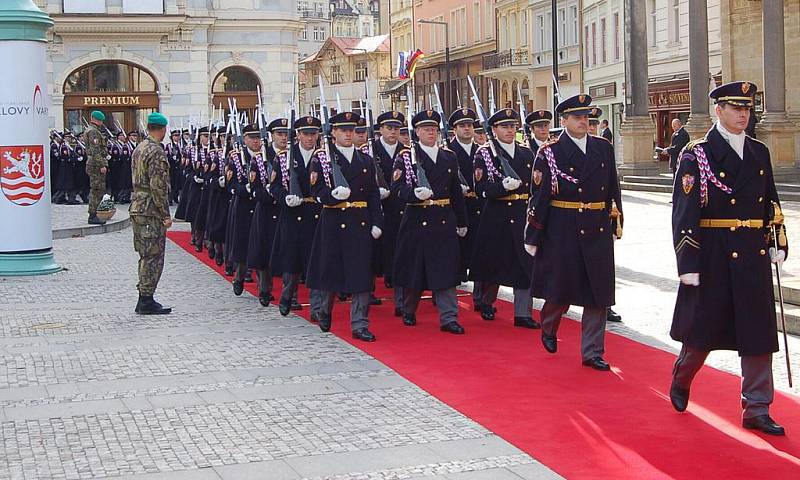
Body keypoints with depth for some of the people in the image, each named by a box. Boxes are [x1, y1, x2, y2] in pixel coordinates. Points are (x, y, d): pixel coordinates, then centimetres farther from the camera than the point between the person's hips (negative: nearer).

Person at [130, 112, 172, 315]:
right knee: (153, 257, -4)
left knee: (146, 256, 15)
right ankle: (147, 302, -1)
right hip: (151, 211, -10)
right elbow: (158, 187, -21)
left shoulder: (139, 149, 14)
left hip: (137, 207, 10)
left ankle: (144, 299, 20)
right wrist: (165, 215, -16)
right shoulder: (157, 153, -16)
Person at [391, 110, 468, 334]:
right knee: (414, 268, 6)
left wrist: (462, 222, 16)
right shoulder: (406, 157, 0)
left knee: (446, 270, -2)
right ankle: (409, 311, 26)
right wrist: (415, 193, -28)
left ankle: (448, 318, -1)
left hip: (445, 221, 3)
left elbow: (456, 191, 16)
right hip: (417, 221, -3)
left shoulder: (449, 156, 12)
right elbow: (397, 189, -9)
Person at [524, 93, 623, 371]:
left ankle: (592, 352, 13)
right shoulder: (550, 153, -5)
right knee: (560, 289, 6)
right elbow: (539, 197, -7)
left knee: (598, 293, 4)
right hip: (562, 231, -4)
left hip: (598, 231, 4)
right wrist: (532, 238, -7)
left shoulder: (604, 148, 8)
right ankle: (548, 329, 36)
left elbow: (613, 189, 14)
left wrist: (615, 223, 11)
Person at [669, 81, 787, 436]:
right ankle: (681, 380, 35)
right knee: (703, 327, 8)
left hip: (754, 258, 5)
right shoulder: (697, 155, -7)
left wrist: (777, 245, 11)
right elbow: (684, 214, -11)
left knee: (759, 333, 4)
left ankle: (756, 410, 11)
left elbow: (771, 204, 19)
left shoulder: (759, 153, 11)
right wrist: (688, 264, -15)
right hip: (713, 257, -5)